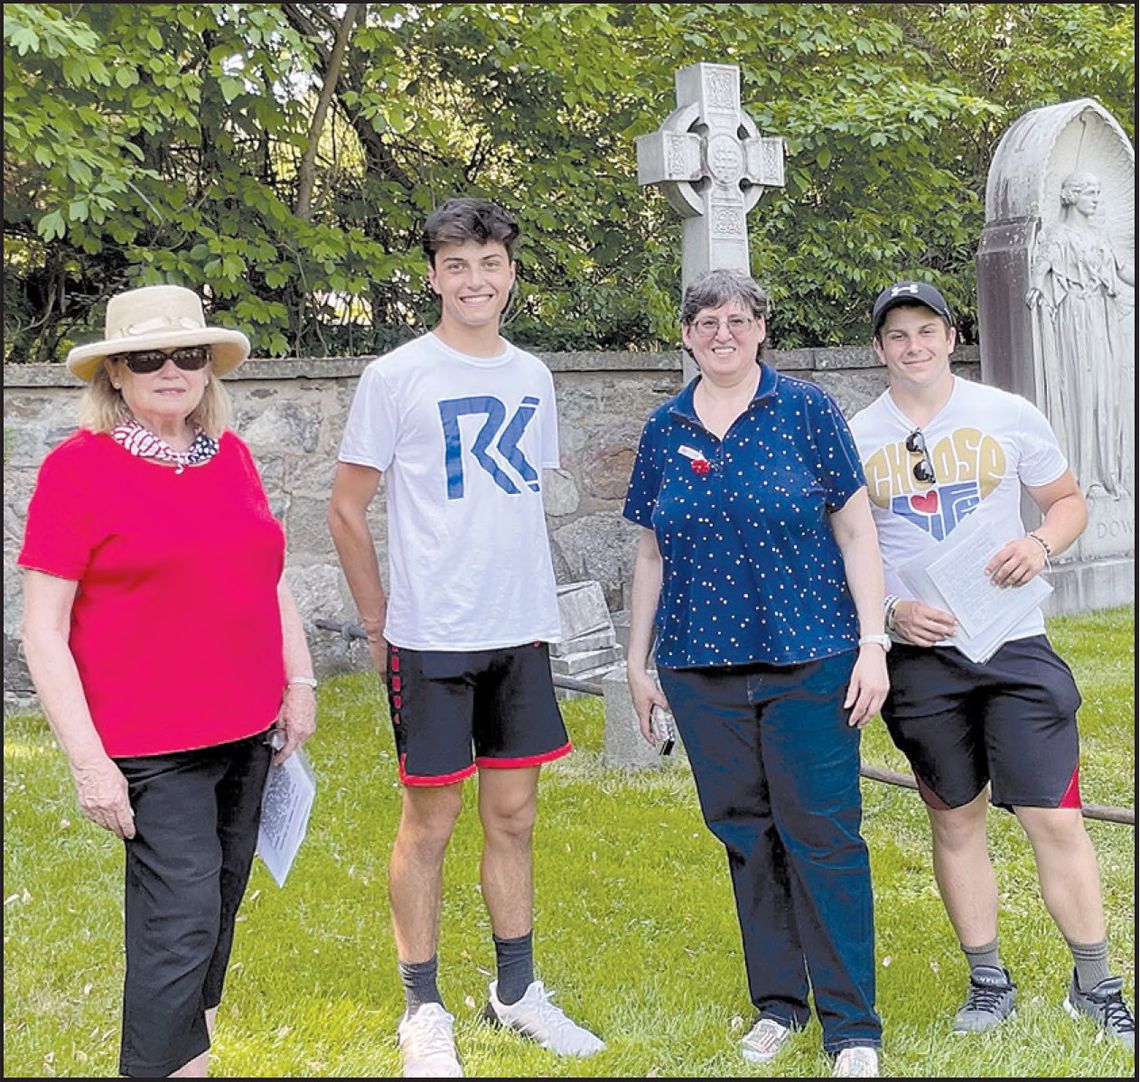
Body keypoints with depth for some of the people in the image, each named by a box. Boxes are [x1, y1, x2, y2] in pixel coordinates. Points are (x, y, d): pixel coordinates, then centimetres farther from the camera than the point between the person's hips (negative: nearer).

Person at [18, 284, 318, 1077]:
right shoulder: (78, 466, -9)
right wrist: (87, 758, -14)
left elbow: (269, 579, 18)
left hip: (245, 731, 6)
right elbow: (43, 630, -10)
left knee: (218, 910, 16)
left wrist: (299, 681, 11)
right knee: (181, 917, -6)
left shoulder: (230, 455, 7)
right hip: (150, 747, -6)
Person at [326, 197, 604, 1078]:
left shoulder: (532, 378, 9)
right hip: (431, 639, -5)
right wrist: (379, 621, -3)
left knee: (513, 815, 12)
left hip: (522, 633, 5)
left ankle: (517, 990, 27)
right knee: (429, 822, 3)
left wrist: (538, 604, 13)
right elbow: (347, 509, -3)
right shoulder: (396, 377, -7)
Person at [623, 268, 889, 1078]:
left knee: (823, 836, -2)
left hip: (809, 662, -3)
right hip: (703, 671, 3)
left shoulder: (806, 411, -1)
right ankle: (777, 1002, 24)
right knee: (746, 837, 10)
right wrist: (638, 662, 13)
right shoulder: (665, 430, 8)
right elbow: (652, 555, 14)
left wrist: (873, 644, -7)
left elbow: (857, 532, -2)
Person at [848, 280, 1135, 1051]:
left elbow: (1069, 502, 10)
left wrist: (1041, 544, -12)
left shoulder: (1008, 415, 2)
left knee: (1056, 817, -3)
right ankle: (989, 982, 24)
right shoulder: (857, 438, 3)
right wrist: (891, 610, -9)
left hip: (1016, 646, -1)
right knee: (956, 819, 10)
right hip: (921, 654, 1)